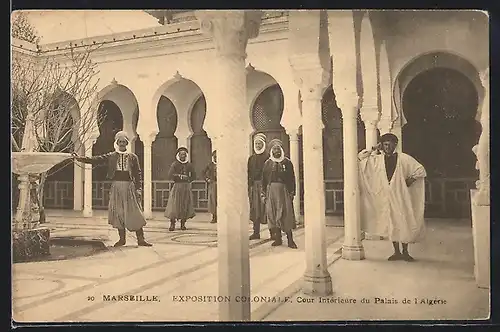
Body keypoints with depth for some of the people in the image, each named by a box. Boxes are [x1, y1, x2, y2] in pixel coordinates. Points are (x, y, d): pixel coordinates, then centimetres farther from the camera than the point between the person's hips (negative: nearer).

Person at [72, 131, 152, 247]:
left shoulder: (133, 157, 5)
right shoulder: (111, 156, 8)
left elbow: (138, 174, 4)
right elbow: (96, 159, 1)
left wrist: (138, 189, -2)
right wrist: (79, 158, -10)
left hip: (129, 187, -2)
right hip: (116, 187, 2)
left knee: (134, 212, -4)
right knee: (118, 213, 2)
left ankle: (140, 239, 1)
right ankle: (122, 238, 14)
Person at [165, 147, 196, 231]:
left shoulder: (189, 165, 9)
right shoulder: (174, 164, 0)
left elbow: (193, 176, 17)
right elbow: (170, 175, -12)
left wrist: (188, 180, 1)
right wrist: (180, 176, -12)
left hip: (186, 187, 3)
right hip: (177, 186, -3)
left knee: (185, 205, 1)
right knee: (174, 205, -8)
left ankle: (183, 224, 12)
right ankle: (172, 224, -2)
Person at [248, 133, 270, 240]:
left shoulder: (267, 157, 0)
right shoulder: (251, 158, 15)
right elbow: (248, 174, 13)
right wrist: (249, 187, 5)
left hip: (265, 186, -4)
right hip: (254, 186, 5)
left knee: (267, 208, -5)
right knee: (255, 209, 5)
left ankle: (272, 232, 3)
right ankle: (256, 232, 11)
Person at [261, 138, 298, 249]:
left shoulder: (287, 162, 5)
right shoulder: (267, 163, 11)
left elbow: (292, 178, 4)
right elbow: (264, 179, 11)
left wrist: (292, 193, -2)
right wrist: (263, 194, 5)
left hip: (284, 190, -2)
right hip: (271, 190, 2)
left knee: (286, 213, -6)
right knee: (272, 214, 1)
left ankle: (290, 239, -2)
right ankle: (277, 238, 10)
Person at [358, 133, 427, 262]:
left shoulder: (404, 158, -2)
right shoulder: (377, 160, 4)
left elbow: (420, 170, 2)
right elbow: (360, 157, 1)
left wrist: (410, 180, -8)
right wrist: (374, 150, 0)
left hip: (401, 196, -2)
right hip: (386, 197, 2)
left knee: (404, 223, 1)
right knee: (391, 224, 6)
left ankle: (405, 252, 14)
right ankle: (396, 252, 17)